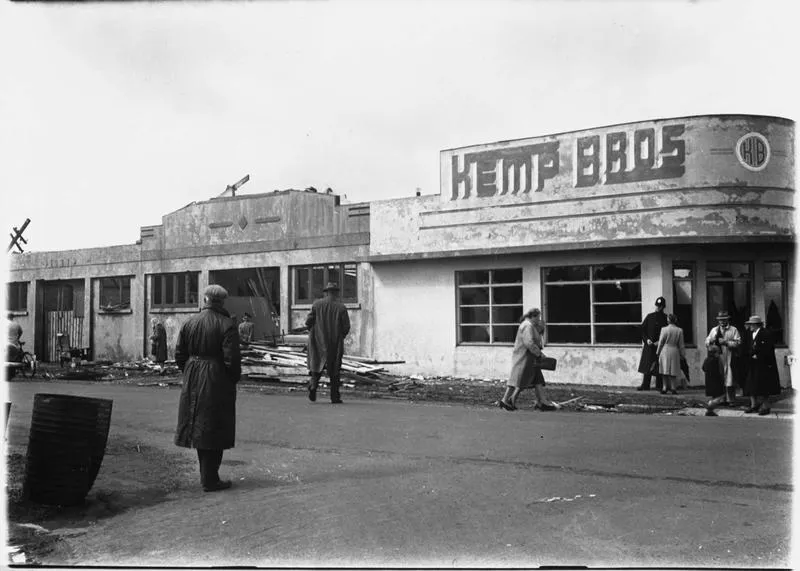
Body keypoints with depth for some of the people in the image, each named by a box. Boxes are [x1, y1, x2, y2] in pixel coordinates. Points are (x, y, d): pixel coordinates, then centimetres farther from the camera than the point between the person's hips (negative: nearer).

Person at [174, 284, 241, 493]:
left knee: (200, 427, 16)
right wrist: (234, 379, -3)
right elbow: (232, 358, -18)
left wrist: (190, 372, 16)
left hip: (193, 382, 6)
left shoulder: (189, 323, 3)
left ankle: (207, 475, 28)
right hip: (217, 383, -6)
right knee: (214, 430, 2)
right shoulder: (226, 325, -13)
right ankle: (210, 480, 5)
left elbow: (179, 354, 5)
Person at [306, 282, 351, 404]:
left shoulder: (317, 304, -2)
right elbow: (346, 327, -7)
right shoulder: (341, 308, -5)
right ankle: (335, 397, 8)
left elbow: (308, 322, -3)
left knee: (317, 364, 15)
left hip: (319, 342, 1)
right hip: (335, 344, -1)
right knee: (334, 370, 9)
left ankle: (313, 384, -11)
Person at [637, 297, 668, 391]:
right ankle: (645, 385, 8)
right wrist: (646, 339, -6)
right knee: (647, 365, 3)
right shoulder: (649, 316, 8)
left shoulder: (666, 318, 2)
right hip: (649, 345, 2)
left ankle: (659, 386, 8)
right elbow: (643, 329, 8)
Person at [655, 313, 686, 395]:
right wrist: (682, 355, 13)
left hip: (665, 351, -1)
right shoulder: (679, 330, -3)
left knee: (665, 371, 6)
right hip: (675, 352, 1)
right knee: (673, 371, 8)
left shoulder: (664, 329, -9)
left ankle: (664, 388, 6)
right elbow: (681, 345, 3)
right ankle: (673, 388, 5)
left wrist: (658, 352, 9)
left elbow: (661, 342, -3)